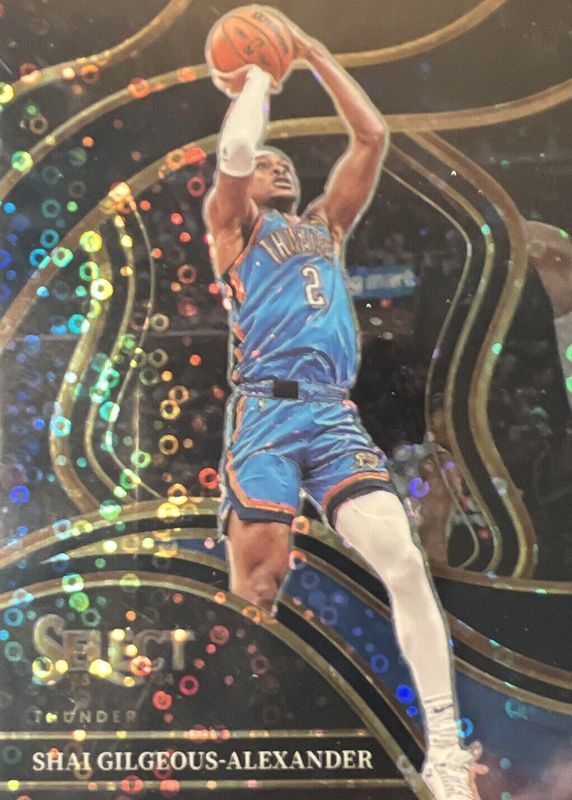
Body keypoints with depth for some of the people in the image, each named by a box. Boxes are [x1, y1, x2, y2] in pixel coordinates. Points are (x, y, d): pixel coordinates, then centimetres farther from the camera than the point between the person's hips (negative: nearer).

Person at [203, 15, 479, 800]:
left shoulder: (327, 224, 27)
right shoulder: (232, 225, 16)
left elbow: (373, 135, 22)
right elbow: (234, 152, -4)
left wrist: (313, 52, 27)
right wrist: (255, 80, 15)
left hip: (336, 416, 3)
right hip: (265, 414, -3)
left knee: (404, 563, -13)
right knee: (255, 587, -4)